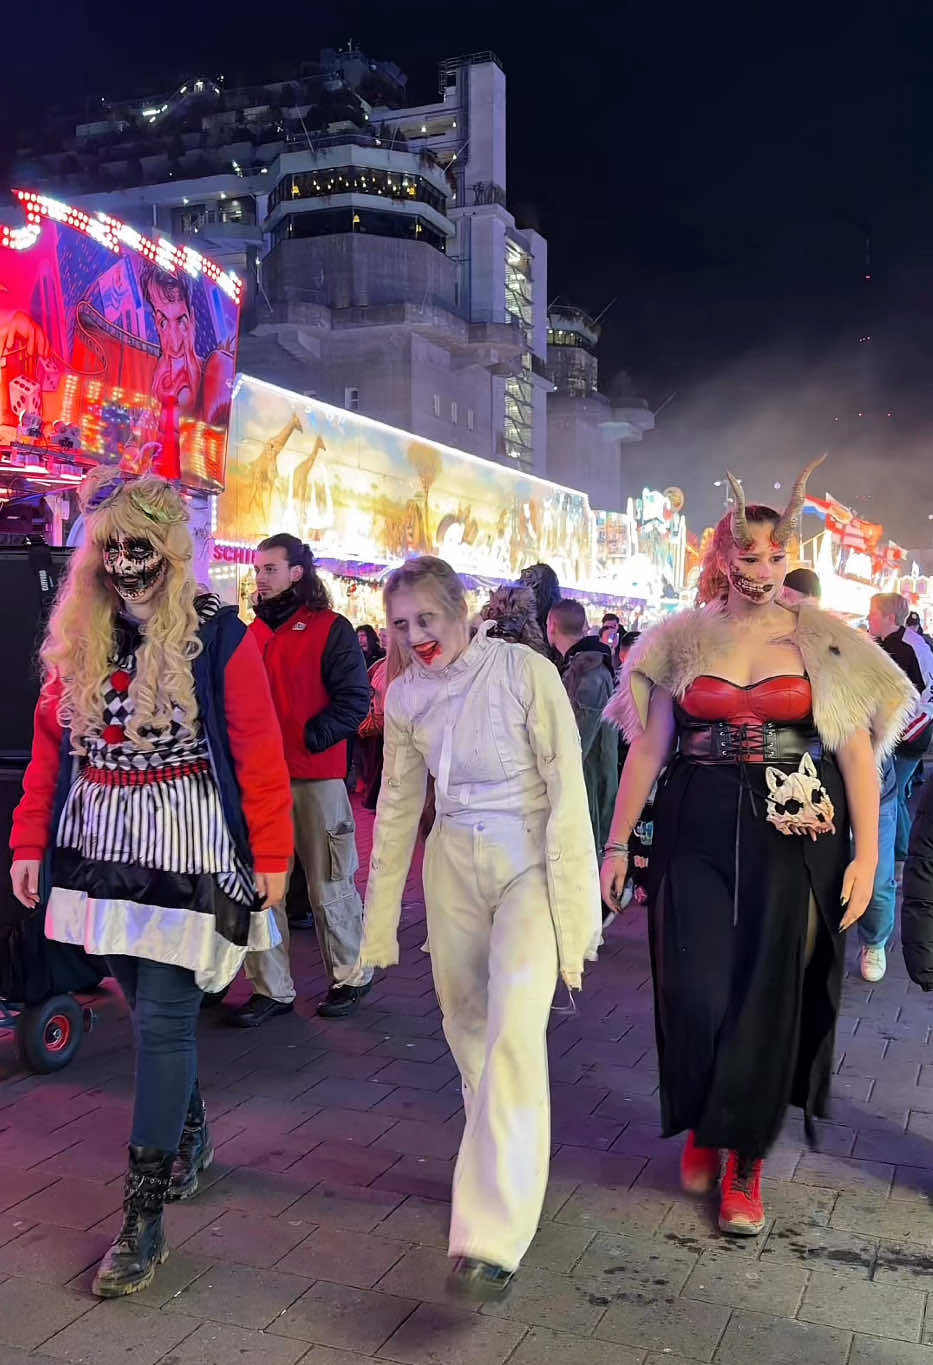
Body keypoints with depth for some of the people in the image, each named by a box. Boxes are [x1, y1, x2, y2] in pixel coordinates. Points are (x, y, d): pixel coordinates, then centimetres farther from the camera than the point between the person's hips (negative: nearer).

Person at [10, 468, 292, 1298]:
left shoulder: (218, 636, -9)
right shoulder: (78, 639, 7)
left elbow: (258, 753, -9)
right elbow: (50, 746, 10)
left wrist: (271, 856, -9)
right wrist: (30, 844, 7)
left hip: (185, 855, -5)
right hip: (101, 853, 5)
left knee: (164, 1020, -4)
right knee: (148, 1010, 16)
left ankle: (144, 1219, 6)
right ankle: (190, 1136, 39)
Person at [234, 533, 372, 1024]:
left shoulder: (331, 629, -3)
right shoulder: (254, 632, 15)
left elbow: (354, 700, -9)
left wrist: (306, 739, -17)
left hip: (316, 777, -5)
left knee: (329, 886, 5)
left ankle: (348, 978, 21)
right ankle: (271, 989, 14)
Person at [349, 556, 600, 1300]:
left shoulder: (526, 671, -15)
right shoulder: (405, 696, 0)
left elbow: (567, 791, -13)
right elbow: (398, 805, 9)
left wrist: (574, 911, -15)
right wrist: (380, 919, 11)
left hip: (530, 864, -5)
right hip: (453, 865, 5)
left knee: (514, 1030, -17)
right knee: (466, 1020, 13)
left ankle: (493, 1239, -13)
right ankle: (499, 1163, 38)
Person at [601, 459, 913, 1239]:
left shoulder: (819, 639, 1)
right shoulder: (683, 639, 4)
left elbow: (857, 749, -2)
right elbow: (648, 748, 5)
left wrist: (867, 853, -9)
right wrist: (618, 844, 2)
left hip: (793, 837, 0)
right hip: (697, 835, 1)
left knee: (769, 997, 4)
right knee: (696, 993, -1)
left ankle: (746, 1160, 23)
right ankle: (700, 1127, 29)